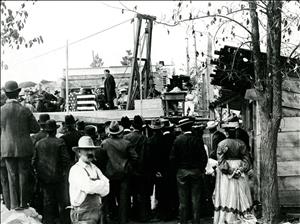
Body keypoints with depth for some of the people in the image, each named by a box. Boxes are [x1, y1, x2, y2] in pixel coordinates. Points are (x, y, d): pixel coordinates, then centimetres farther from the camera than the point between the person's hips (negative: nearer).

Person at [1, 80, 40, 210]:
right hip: (24, 147, -1)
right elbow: (36, 128, -1)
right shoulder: (25, 111, -9)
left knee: (12, 175, 7)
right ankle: (23, 202, 12)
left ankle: (14, 204, 7)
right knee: (24, 175, 8)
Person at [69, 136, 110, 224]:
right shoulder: (76, 170, -10)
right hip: (83, 216, -7)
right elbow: (88, 187, -25)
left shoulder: (95, 169, 12)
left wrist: (94, 185, -15)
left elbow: (106, 190, 0)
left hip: (97, 212, 7)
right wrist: (101, 184, -8)